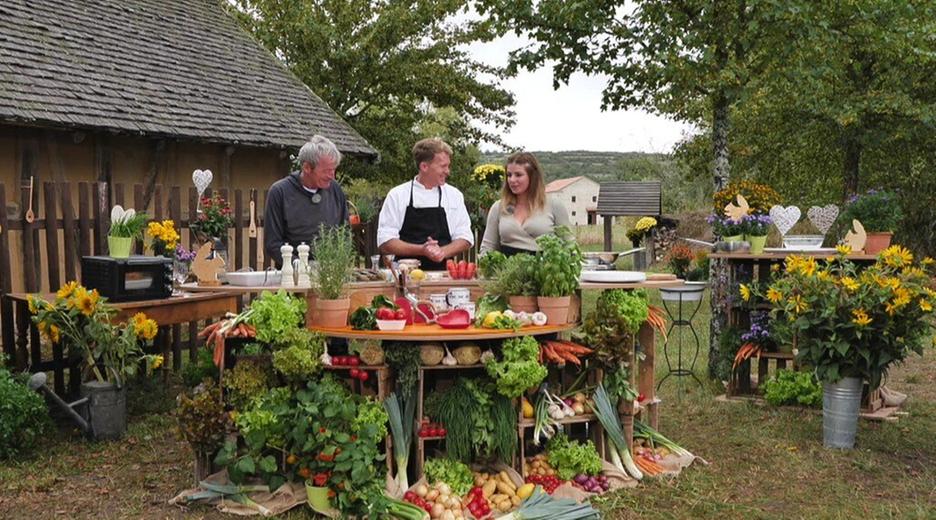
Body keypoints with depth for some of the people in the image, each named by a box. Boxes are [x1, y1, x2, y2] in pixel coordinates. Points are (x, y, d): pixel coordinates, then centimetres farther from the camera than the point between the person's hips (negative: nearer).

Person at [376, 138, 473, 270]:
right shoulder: (397, 195, 3)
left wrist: (442, 252, -10)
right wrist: (422, 250, -15)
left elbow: (465, 239, 10)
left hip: (442, 274, 2)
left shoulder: (454, 195, 9)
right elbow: (385, 242, -1)